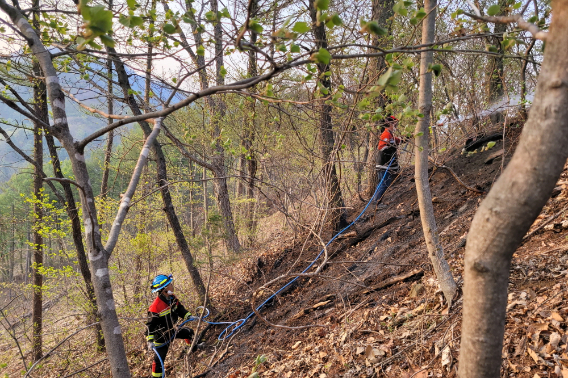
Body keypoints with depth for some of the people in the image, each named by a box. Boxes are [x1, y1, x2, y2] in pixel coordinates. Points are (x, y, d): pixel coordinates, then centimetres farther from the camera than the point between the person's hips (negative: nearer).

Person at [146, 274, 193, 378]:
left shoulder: (172, 298, -9)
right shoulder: (156, 306, -33)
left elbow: (179, 308, 9)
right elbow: (150, 325, -28)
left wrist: (189, 316, -1)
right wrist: (150, 341, -30)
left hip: (172, 330, 8)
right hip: (162, 336, -8)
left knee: (189, 332, 20)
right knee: (159, 359, -1)